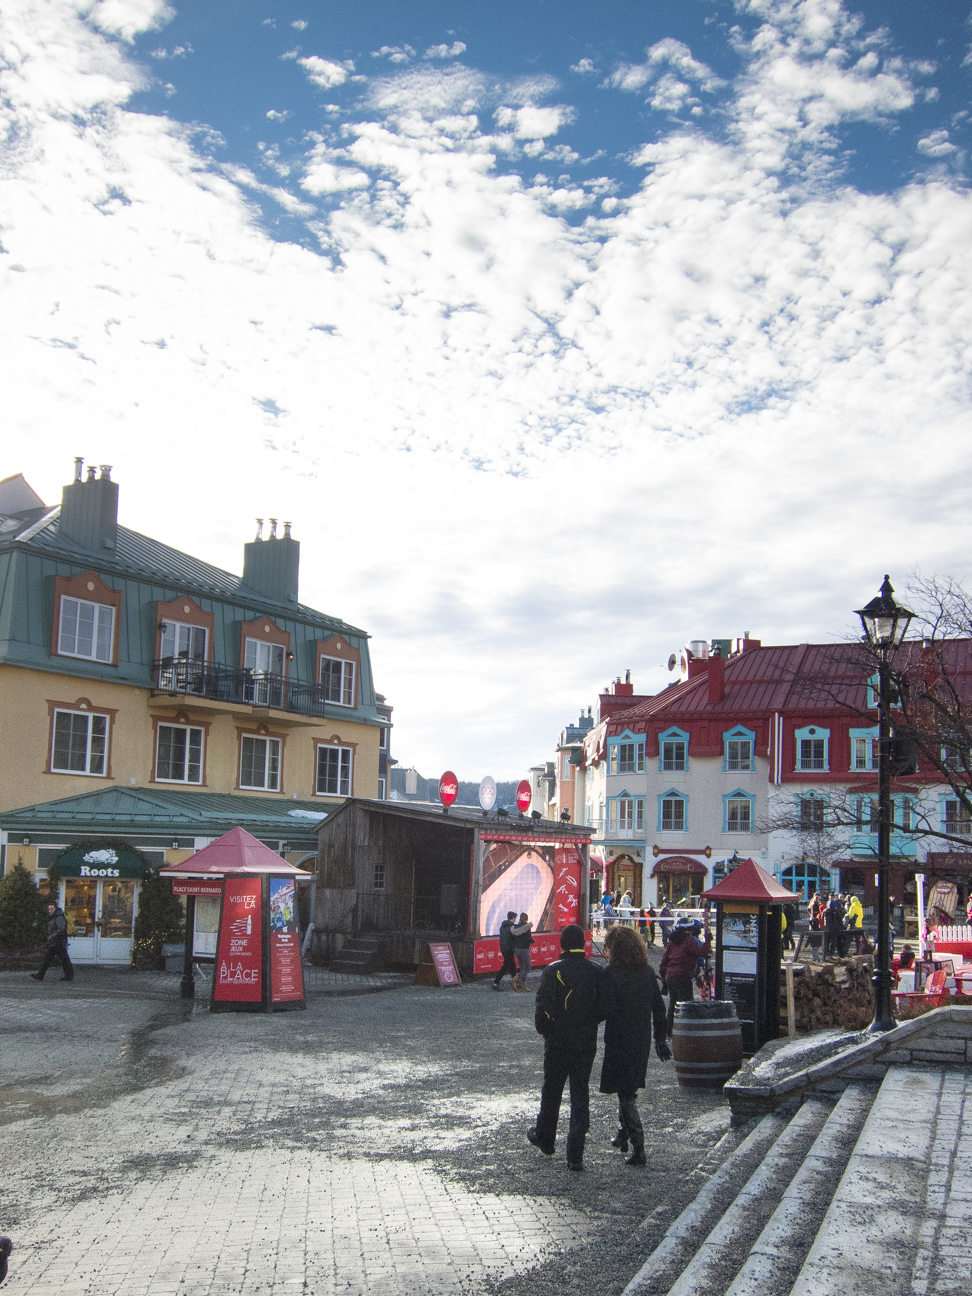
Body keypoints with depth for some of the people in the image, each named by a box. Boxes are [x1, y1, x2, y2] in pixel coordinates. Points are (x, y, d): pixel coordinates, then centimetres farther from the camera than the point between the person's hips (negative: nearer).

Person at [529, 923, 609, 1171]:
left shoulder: (553, 971, -12)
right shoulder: (596, 972, -3)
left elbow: (544, 1007, -15)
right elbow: (604, 1009, -3)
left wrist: (542, 1028, 3)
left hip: (557, 1042, -2)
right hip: (586, 1043, 2)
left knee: (551, 1091, 16)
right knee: (580, 1095, 6)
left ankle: (545, 1139, 35)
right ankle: (575, 1156, 1)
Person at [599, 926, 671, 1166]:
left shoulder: (612, 973, -15)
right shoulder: (647, 972, 4)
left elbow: (607, 1009, -20)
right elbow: (658, 1008, 9)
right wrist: (661, 1039, 17)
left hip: (619, 1041, -7)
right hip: (642, 1042, 7)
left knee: (625, 1094, -1)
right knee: (628, 1089, 23)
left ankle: (638, 1150, -4)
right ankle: (623, 1134, 36)